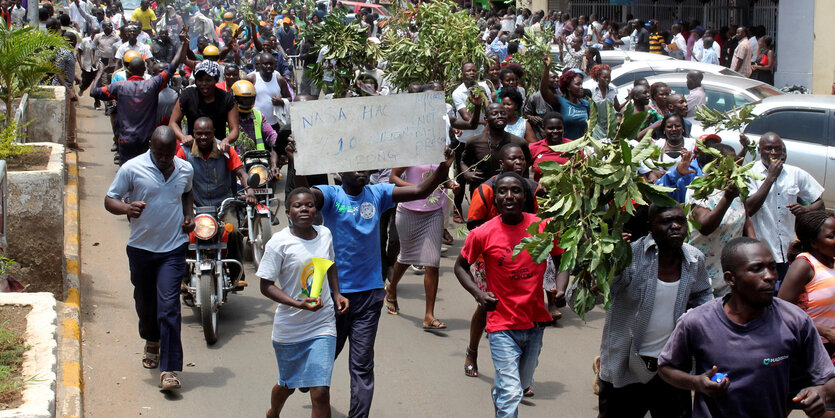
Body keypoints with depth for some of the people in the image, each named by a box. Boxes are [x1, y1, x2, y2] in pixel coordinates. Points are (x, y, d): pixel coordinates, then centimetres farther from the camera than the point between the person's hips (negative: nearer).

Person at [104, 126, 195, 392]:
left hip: (173, 249, 0)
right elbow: (109, 200, -3)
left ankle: (170, 369, -9)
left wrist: (189, 215, 5)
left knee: (168, 307, -10)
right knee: (145, 302, 17)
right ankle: (152, 341, 48)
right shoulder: (132, 168, -8)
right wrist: (127, 208, -25)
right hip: (141, 248, 1)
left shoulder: (185, 170, 2)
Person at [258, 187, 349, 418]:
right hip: (290, 328, -2)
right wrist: (298, 303, -26)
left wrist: (336, 294, 5)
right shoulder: (279, 242, -14)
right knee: (287, 385, 19)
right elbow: (266, 286, -14)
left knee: (320, 393, -8)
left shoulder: (325, 234, 1)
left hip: (323, 326, 2)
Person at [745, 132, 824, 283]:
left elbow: (819, 203, 15)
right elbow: (749, 209, -16)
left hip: (791, 253, 3)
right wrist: (771, 177, -16)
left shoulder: (796, 174, 8)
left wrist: (805, 209, -8)